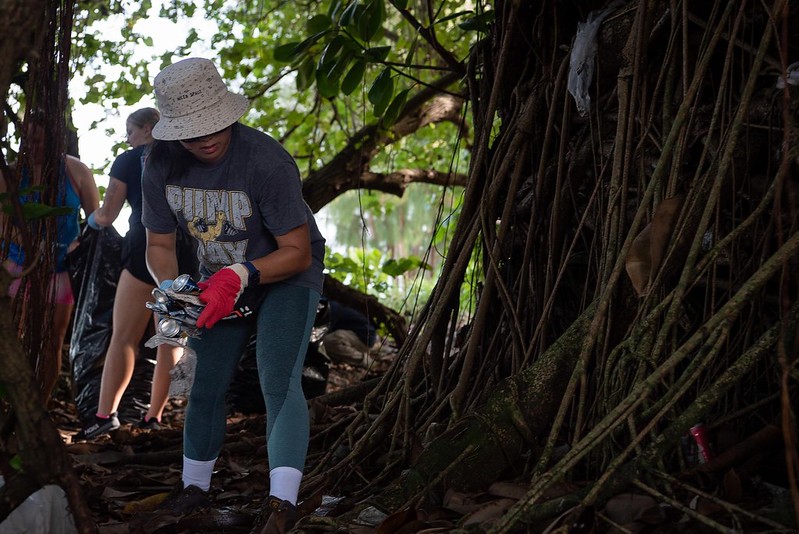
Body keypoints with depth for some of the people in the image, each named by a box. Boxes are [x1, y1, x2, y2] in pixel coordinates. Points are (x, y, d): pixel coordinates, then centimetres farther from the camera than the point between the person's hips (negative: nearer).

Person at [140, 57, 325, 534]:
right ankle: (195, 486, 30)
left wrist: (240, 276, -43)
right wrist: (171, 291, -25)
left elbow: (298, 252, -28)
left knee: (279, 384, -22)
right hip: (221, 279, 5)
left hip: (286, 277, -5)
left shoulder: (267, 161, -33)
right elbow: (159, 245, -4)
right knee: (206, 386, 11)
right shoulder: (162, 165, -16)